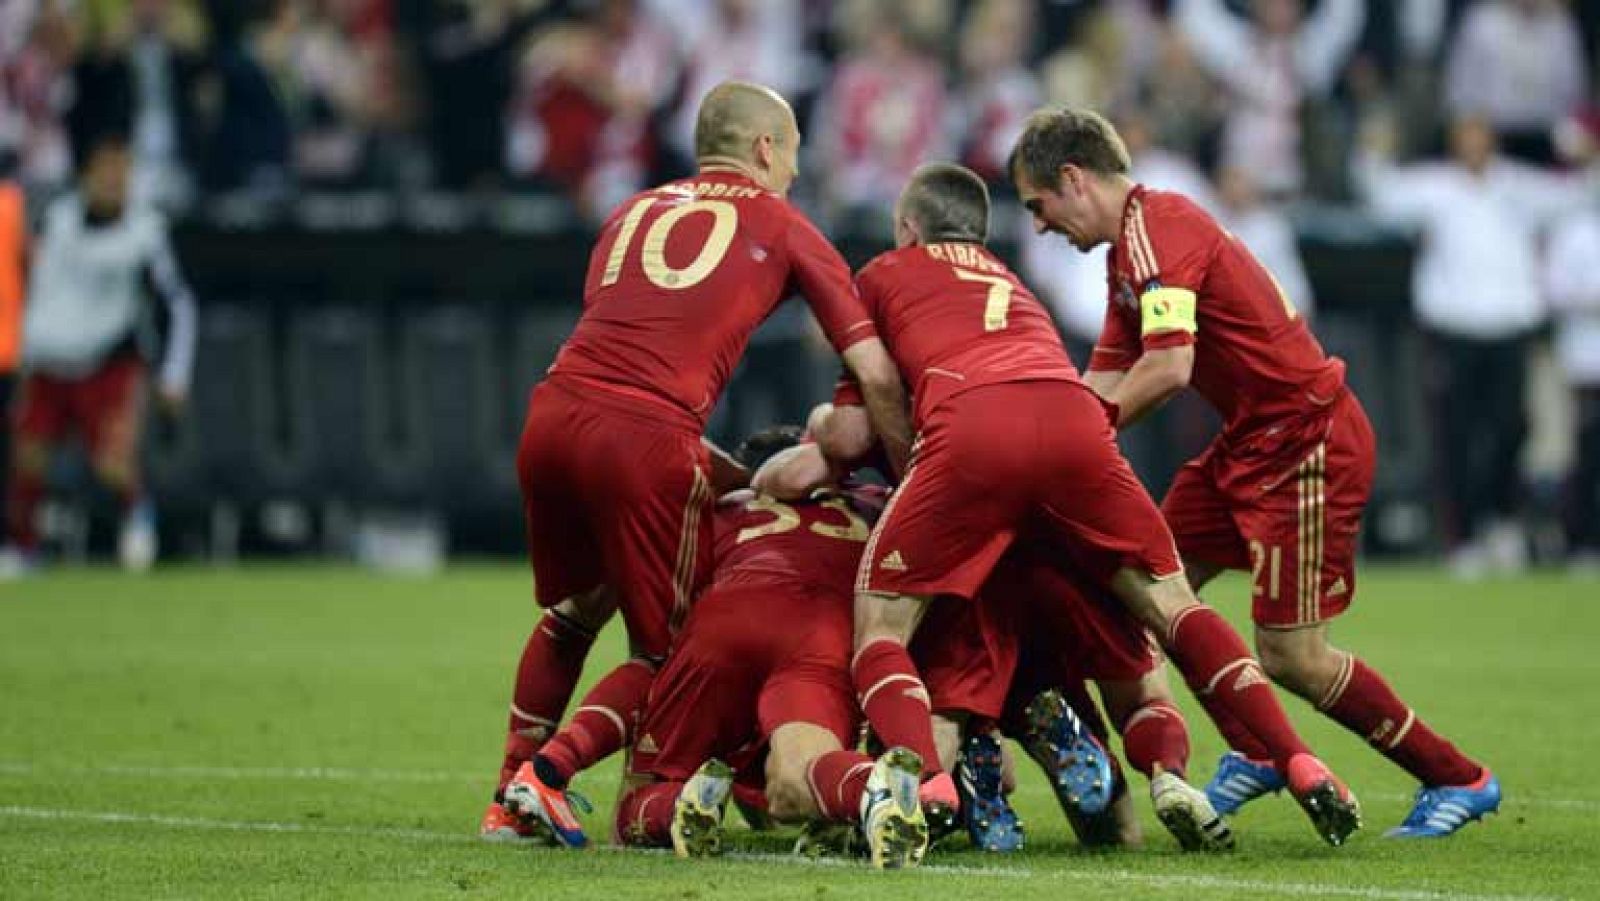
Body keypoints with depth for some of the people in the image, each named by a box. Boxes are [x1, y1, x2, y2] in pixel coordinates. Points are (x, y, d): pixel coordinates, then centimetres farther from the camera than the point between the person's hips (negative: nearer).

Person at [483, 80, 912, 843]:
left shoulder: (635, 212, 28)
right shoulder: (780, 226, 16)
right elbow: (875, 375, 8)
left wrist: (732, 475, 27)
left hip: (553, 411, 5)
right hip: (645, 440, -5)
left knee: (573, 613, 28)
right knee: (665, 653, 9)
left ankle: (509, 796, 28)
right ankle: (546, 772, -9)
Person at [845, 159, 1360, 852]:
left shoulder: (884, 276, 29)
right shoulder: (1010, 284, 41)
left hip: (970, 423, -4)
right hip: (1075, 413, 4)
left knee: (878, 625, 7)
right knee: (1170, 604, 15)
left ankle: (928, 783, -19)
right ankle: (1299, 765, 1)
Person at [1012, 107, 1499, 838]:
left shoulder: (1157, 228, -18)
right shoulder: (1133, 243, 14)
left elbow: (1168, 368, -28)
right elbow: (1103, 385, 14)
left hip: (1308, 441, -10)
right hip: (1252, 441, 10)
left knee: (1288, 655, -6)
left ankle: (1457, 779, 6)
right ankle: (1255, 754, 17)